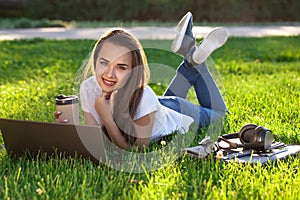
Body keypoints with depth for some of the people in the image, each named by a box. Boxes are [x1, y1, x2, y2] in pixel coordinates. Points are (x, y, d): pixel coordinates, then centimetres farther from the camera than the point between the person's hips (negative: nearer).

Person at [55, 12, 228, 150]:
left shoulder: (143, 96, -46)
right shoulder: (88, 88, -34)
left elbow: (136, 149, -40)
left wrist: (106, 117, -50)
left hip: (177, 114, -3)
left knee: (217, 110, 25)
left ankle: (195, 59, 20)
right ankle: (189, 54, 26)